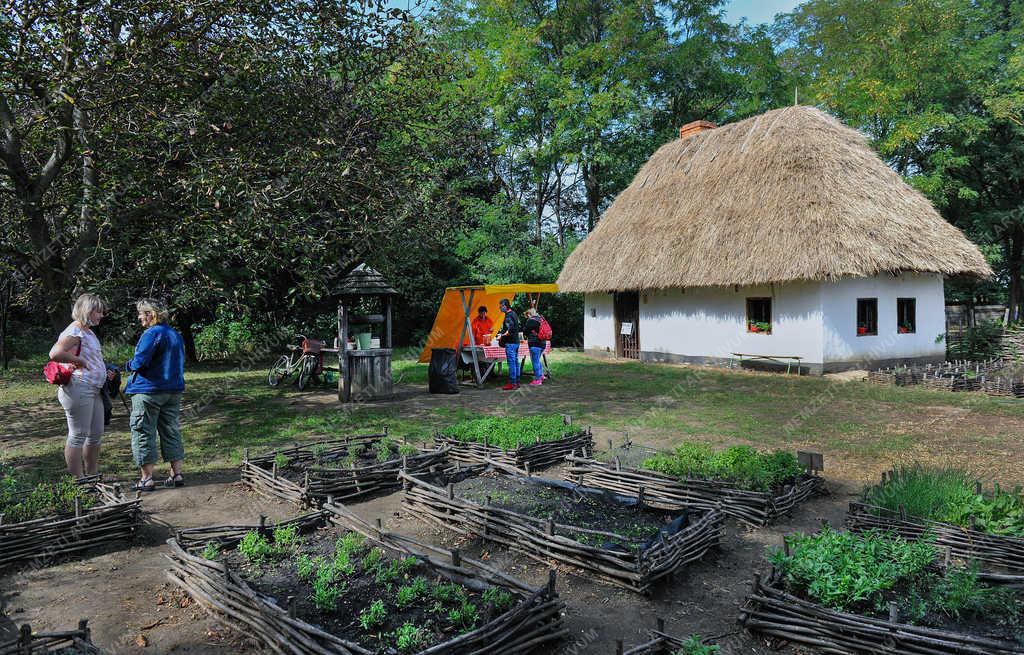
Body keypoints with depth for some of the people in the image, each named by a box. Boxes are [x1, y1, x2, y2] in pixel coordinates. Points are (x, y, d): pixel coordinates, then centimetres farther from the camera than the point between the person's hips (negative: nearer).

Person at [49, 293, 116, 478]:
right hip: (78, 389, -10)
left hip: (94, 390, 10)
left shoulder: (88, 332, 17)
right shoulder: (74, 332, -14)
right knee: (78, 435, -3)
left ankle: (92, 475, 27)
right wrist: (80, 361, -22)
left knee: (96, 434, 15)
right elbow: (55, 354, -31)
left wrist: (105, 373, 16)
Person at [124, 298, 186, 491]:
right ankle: (177, 474, 14)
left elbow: (139, 362, -20)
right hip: (174, 390, 8)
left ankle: (146, 479, 4)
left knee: (143, 433, 1)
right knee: (172, 432, 12)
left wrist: (128, 365, 1)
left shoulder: (152, 334, -14)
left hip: (148, 391, -8)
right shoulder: (176, 334, 12)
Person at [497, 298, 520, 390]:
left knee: (511, 363, -8)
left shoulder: (508, 316, -15)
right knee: (516, 362, 12)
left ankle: (512, 383, -7)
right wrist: (503, 334, 18)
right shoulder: (514, 314, 15)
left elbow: (509, 331, -24)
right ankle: (517, 382, 16)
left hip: (510, 342, -10)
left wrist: (501, 336, -15)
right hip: (516, 341, 10)